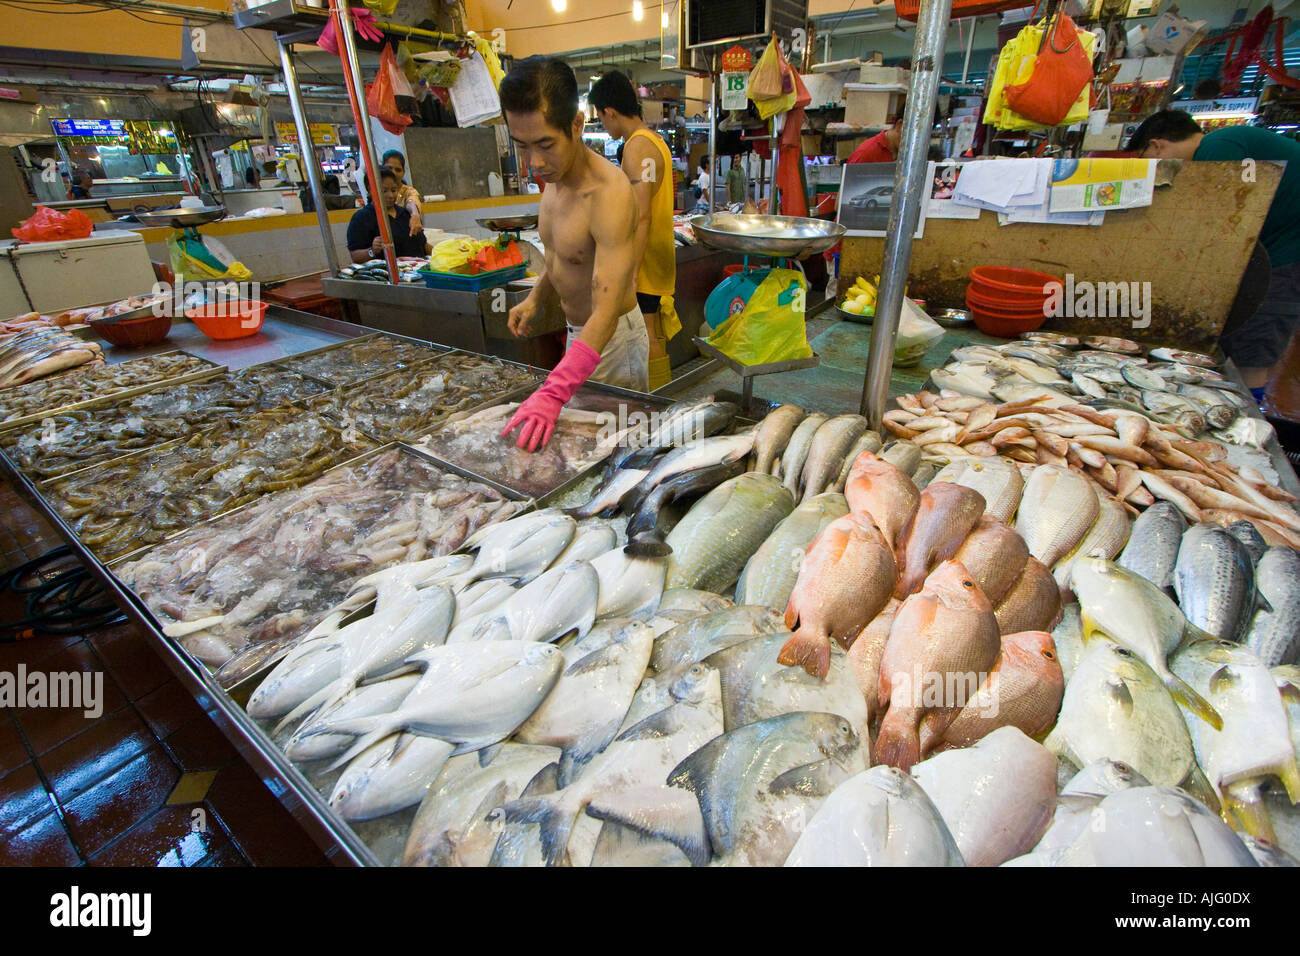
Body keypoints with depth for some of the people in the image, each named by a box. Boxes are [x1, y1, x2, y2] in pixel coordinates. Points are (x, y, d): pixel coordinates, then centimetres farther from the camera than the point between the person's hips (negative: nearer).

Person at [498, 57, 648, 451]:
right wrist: (535, 298, 6)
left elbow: (605, 313, -39)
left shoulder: (610, 194, -30)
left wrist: (553, 393, -48)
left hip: (612, 336, -8)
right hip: (576, 329, 9)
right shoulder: (554, 175, -2)